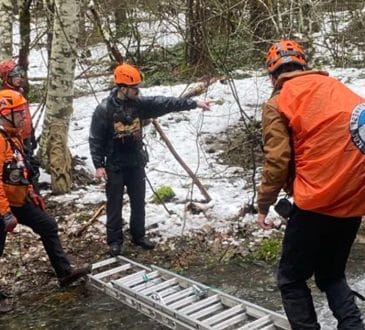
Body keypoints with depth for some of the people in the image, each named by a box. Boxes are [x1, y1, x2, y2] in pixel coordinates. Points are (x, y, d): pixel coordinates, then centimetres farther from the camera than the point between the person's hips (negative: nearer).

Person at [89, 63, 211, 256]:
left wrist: (194, 103, -8)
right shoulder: (104, 109, -15)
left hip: (136, 164, 5)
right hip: (115, 166, -5)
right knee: (114, 205, 5)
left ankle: (138, 235, 30)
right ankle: (114, 240, 19)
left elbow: (165, 103, -4)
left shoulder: (139, 103, -1)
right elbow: (95, 139, -12)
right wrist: (98, 165, -15)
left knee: (139, 202, 14)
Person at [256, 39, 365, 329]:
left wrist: (264, 205, 5)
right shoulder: (335, 86, 14)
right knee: (332, 275, 23)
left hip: (318, 201, -6)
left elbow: (277, 162, -8)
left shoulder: (278, 103, -2)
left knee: (291, 279, 12)